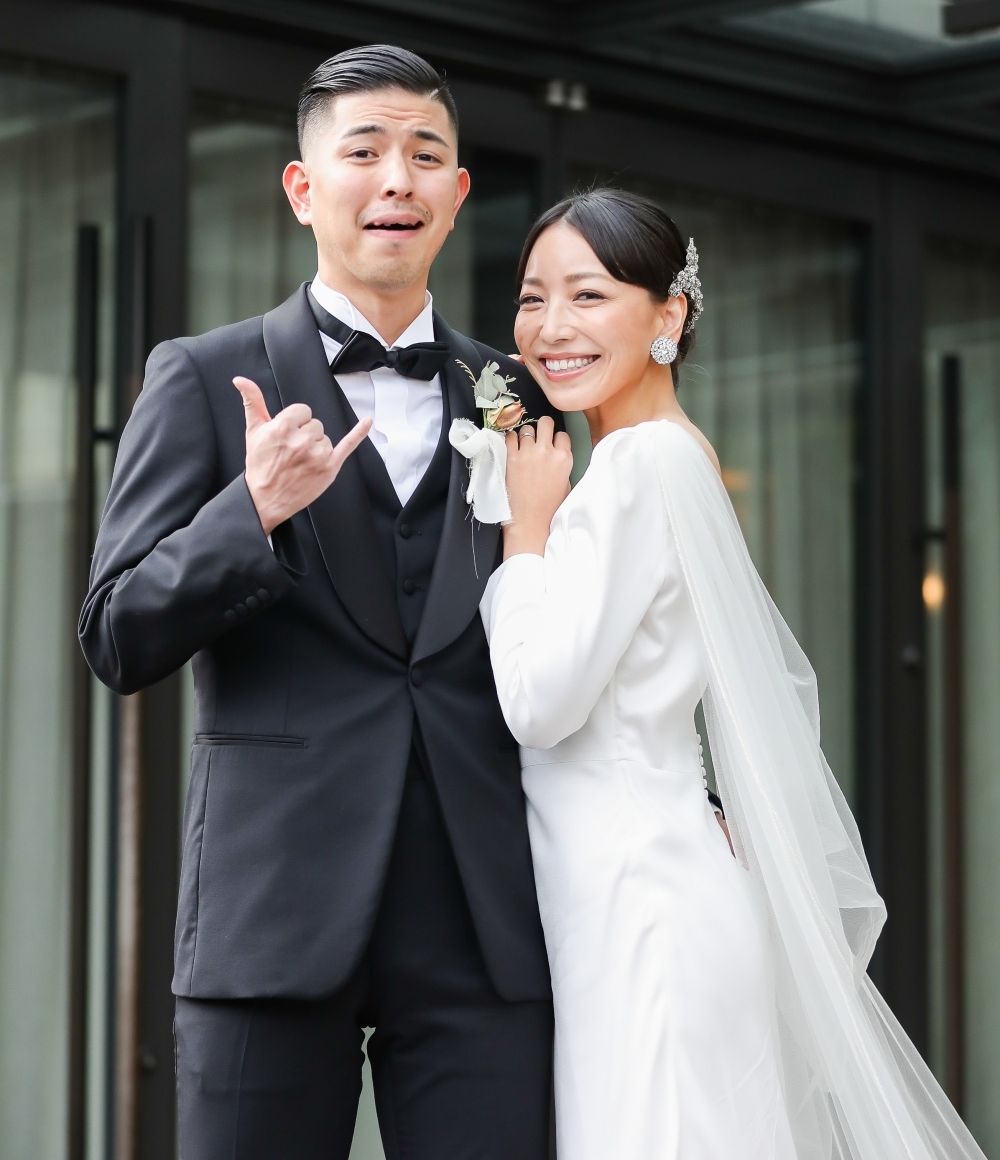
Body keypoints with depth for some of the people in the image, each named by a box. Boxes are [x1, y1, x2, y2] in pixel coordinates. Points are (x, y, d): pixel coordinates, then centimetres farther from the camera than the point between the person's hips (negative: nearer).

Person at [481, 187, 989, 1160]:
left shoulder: (638, 466, -13)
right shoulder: (679, 460, 15)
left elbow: (540, 701, -18)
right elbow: (785, 684, 21)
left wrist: (527, 524, -6)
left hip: (639, 910, -10)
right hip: (647, 893, 10)